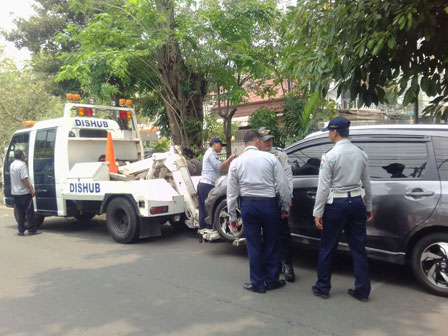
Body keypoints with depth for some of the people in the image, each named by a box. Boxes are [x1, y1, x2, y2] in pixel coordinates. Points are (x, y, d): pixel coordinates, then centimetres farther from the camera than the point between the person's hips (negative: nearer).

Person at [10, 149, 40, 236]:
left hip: (15, 192, 7)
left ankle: (21, 231, 11)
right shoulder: (22, 165, -16)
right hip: (24, 192, -7)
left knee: (20, 213, 11)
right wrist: (31, 189, -19)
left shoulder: (12, 165, 10)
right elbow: (24, 179, -22)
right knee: (29, 212, 1)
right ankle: (32, 230, 3)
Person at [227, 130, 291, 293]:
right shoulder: (270, 158, -5)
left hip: (248, 205, 1)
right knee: (271, 243, 13)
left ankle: (257, 283, 18)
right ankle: (272, 280, 25)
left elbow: (232, 192, 3)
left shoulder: (236, 162, 1)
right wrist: (286, 207, 8)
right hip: (269, 204, -1)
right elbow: (283, 185, -4)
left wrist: (232, 216, 10)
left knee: (254, 245, 10)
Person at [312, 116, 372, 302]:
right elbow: (366, 183, 11)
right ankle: (362, 290, 18)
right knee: (358, 248, 12)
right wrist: (368, 207, 20)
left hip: (336, 204, -5)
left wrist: (318, 213, -9)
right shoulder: (361, 153, 5)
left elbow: (324, 187, -13)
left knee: (327, 249, 8)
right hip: (357, 203, 5)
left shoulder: (329, 156, -13)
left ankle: (322, 288, 20)